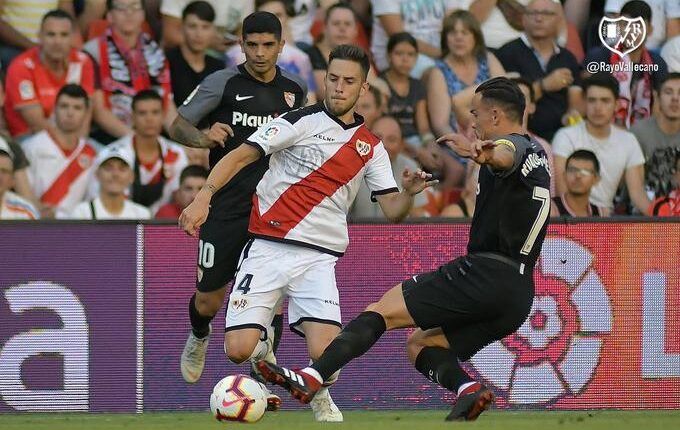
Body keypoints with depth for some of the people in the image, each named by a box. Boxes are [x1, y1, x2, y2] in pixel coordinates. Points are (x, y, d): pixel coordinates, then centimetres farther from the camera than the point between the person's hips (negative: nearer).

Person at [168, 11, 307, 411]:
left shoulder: (295, 90, 7)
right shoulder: (223, 83, -5)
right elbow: (178, 126, -3)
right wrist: (203, 136, -22)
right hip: (226, 208, -2)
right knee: (208, 301, 4)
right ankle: (199, 337, 41)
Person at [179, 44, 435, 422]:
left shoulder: (371, 146, 12)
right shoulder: (302, 122, 0)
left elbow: (392, 211, 11)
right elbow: (240, 156, -6)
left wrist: (409, 193, -12)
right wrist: (204, 196, -21)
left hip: (319, 258, 2)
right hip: (268, 247, -2)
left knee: (325, 355, -18)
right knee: (239, 349, -14)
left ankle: (318, 393, 20)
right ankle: (264, 352, 25)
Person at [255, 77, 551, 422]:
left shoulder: (514, 144, -6)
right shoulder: (538, 155, 22)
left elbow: (505, 157, -32)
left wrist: (481, 153, -53)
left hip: (485, 273, -9)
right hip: (520, 296, 9)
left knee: (383, 310, -11)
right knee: (420, 344, 17)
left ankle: (310, 378, -24)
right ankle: (467, 389, -12)